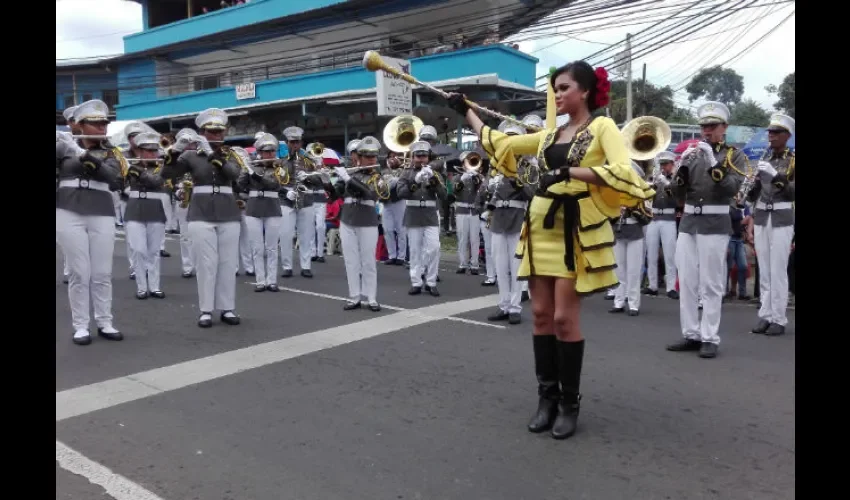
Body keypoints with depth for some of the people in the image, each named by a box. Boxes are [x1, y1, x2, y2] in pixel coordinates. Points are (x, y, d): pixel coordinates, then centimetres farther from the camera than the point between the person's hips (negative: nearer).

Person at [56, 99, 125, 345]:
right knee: (79, 273, 0)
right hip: (69, 214, -1)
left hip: (102, 216, 1)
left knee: (103, 273, 5)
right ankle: (80, 326, 9)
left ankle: (105, 323, 15)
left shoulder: (111, 152, 9)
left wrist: (94, 161, -27)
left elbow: (113, 178, -9)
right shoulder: (65, 146, 7)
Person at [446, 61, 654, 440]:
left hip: (576, 229, -6)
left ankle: (569, 403, 12)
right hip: (541, 225, 6)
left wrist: (571, 172, -22)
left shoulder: (602, 126, -2)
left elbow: (622, 172, -19)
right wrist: (466, 111, 23)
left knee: (564, 318, -5)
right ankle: (547, 397, 19)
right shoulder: (550, 135, 15)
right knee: (541, 314, 7)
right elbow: (500, 144, 19)